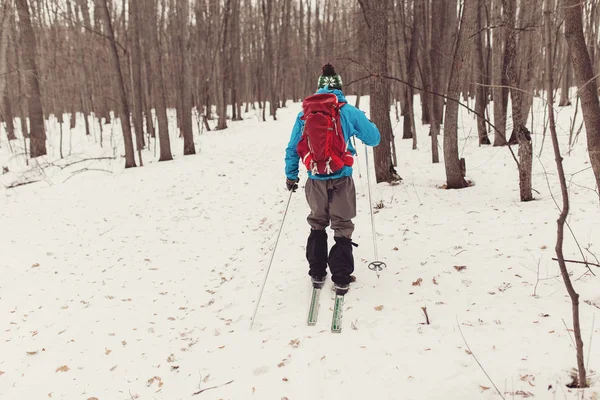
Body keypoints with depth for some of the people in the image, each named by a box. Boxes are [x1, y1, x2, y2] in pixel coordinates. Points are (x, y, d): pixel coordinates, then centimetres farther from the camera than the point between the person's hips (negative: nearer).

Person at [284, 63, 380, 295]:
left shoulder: (305, 113, 1)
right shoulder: (349, 112, -4)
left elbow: (293, 147, 4)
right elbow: (374, 139, 3)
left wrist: (290, 175, 15)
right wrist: (363, 126, 23)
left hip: (315, 179, 2)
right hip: (341, 178, -2)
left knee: (317, 225, 22)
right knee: (342, 228, 12)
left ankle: (317, 274, 26)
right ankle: (341, 279, 12)